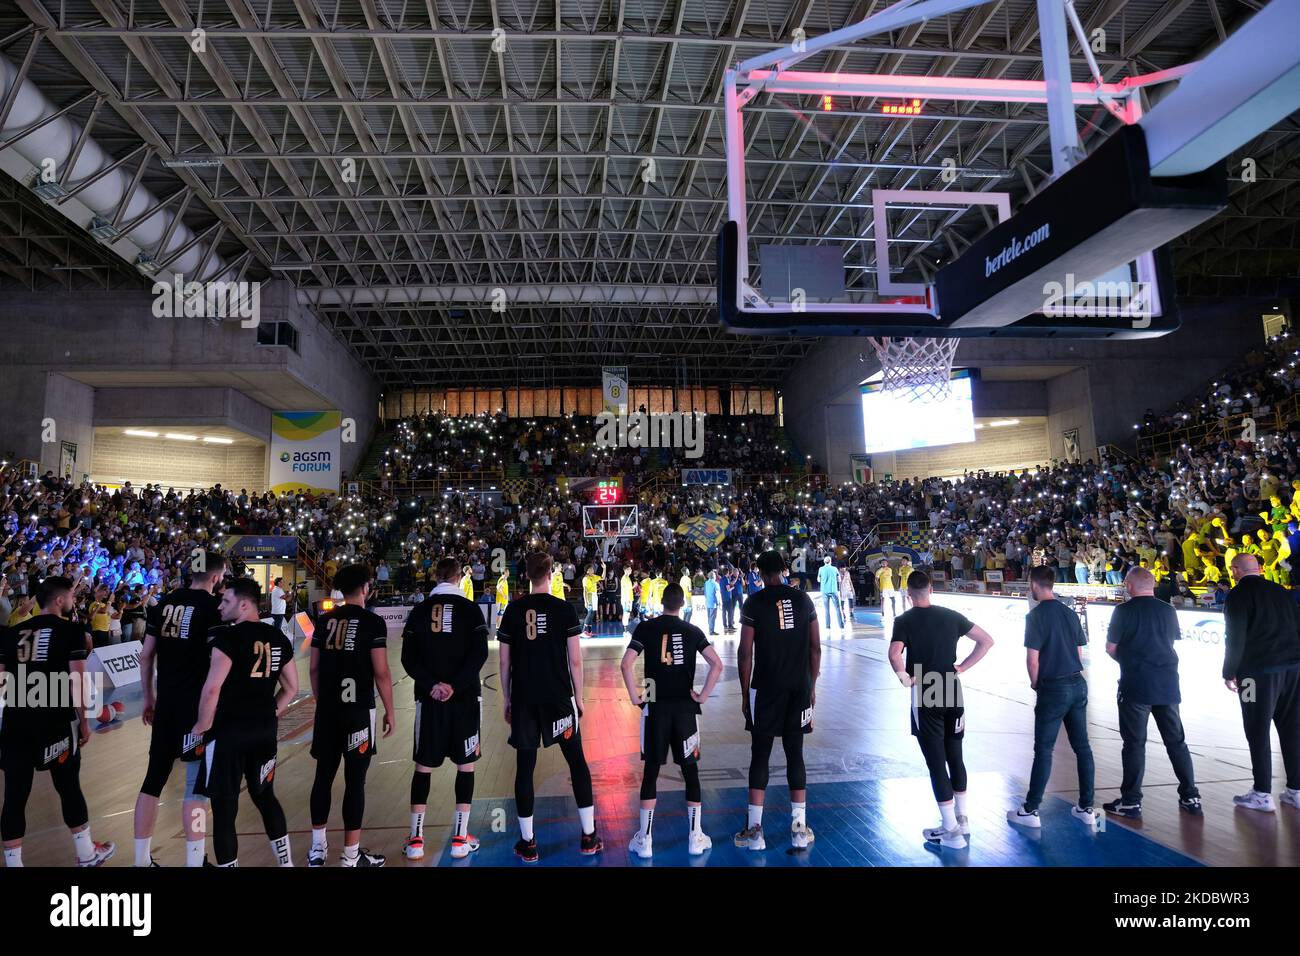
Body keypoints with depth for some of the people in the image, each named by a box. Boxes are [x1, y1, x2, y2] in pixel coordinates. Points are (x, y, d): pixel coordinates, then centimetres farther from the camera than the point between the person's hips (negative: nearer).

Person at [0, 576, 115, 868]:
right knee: (69, 788, 11)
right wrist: (83, 721, -1)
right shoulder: (72, 629, -5)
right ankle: (87, 854, 25)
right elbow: (76, 680, -9)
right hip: (55, 721, -4)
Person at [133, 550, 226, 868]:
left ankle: (141, 860, 25)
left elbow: (145, 656, 10)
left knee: (154, 778, 15)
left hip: (166, 701, 6)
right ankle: (194, 861, 7)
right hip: (198, 702, -6)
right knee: (197, 783, 2)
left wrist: (149, 698, 19)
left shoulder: (164, 604, 7)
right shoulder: (213, 607, -11)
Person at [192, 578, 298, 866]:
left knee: (224, 808, 5)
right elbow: (292, 688, 11)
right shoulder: (278, 638, 6)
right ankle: (286, 862, 30)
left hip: (228, 731, -7)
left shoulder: (228, 637, -14)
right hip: (265, 731, 7)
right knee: (265, 797, 22)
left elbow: (212, 689, -21)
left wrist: (203, 727, -8)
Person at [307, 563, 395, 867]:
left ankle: (317, 849, 26)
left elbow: (314, 669, 10)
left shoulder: (324, 620, 6)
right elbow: (381, 673, -11)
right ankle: (351, 856, 10)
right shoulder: (373, 622, -10)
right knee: (355, 781, 2)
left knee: (323, 776, 15)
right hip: (358, 711, -5)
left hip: (327, 710, 5)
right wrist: (389, 711, -1)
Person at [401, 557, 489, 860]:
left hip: (428, 698, 2)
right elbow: (479, 653, -12)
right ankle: (460, 838, 11)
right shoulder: (470, 608, -2)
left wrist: (431, 685, -8)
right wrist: (455, 685, -13)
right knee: (466, 765, 8)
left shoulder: (419, 610, 4)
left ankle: (415, 839, 13)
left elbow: (408, 657, -3)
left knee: (423, 766, 10)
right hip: (465, 697, -2)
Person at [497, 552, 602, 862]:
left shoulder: (513, 610, 0)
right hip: (559, 697, -1)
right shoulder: (564, 609, -5)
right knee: (577, 763, 11)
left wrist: (507, 701, 12)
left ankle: (528, 843, 16)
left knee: (525, 769, 9)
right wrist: (578, 697, 6)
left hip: (523, 700, 1)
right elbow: (575, 661, -5)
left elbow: (505, 662, 3)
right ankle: (589, 837, 16)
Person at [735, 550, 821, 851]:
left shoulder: (754, 602, -6)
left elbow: (745, 652, -7)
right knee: (795, 753, 12)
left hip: (766, 688, -3)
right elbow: (816, 648, 5)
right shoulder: (803, 599, 4)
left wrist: (745, 692, 3)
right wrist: (812, 686, 14)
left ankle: (755, 829, 10)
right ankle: (799, 828, 17)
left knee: (760, 755, 6)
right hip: (800, 687, 3)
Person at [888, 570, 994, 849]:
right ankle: (963, 819, 30)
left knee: (936, 762, 3)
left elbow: (895, 654, -26)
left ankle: (951, 831, 9)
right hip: (952, 692, 5)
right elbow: (987, 641, 5)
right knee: (955, 757, 18)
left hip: (925, 696, -4)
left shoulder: (904, 621, -9)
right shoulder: (950, 615, 4)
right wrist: (962, 667, 5)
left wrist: (905, 678, -10)